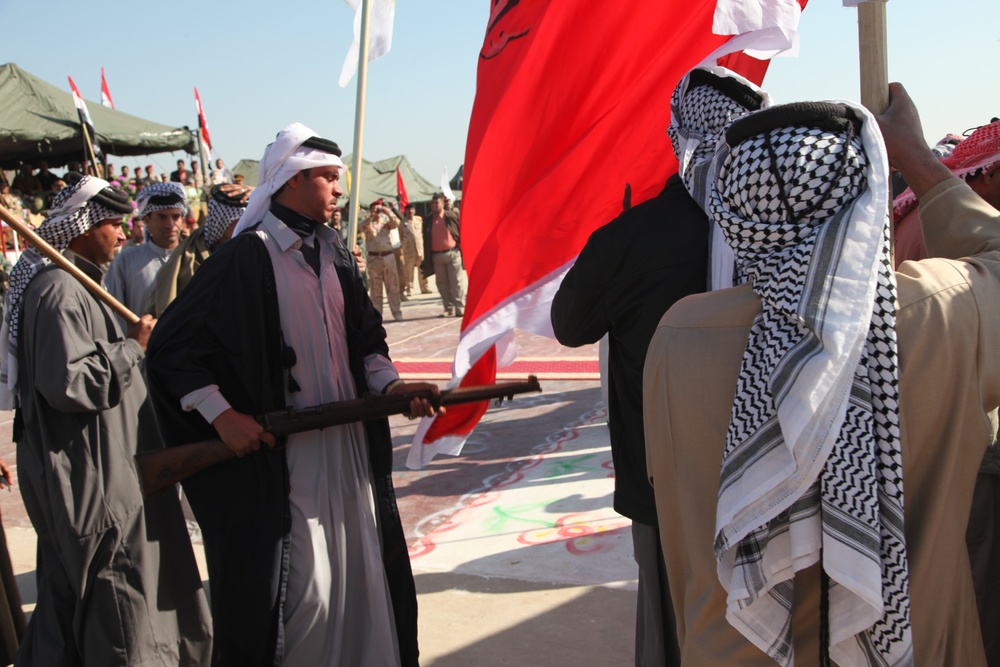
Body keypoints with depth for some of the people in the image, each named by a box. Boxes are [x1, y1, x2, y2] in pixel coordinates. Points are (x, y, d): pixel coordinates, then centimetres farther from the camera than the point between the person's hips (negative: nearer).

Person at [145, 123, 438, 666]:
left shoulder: (334, 255, 10)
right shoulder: (245, 259, -11)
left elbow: (365, 339, 16)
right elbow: (171, 348, -11)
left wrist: (391, 385, -1)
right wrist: (221, 414, -17)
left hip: (351, 444, 7)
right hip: (281, 454, -6)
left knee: (360, 574, 14)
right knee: (303, 589, -1)